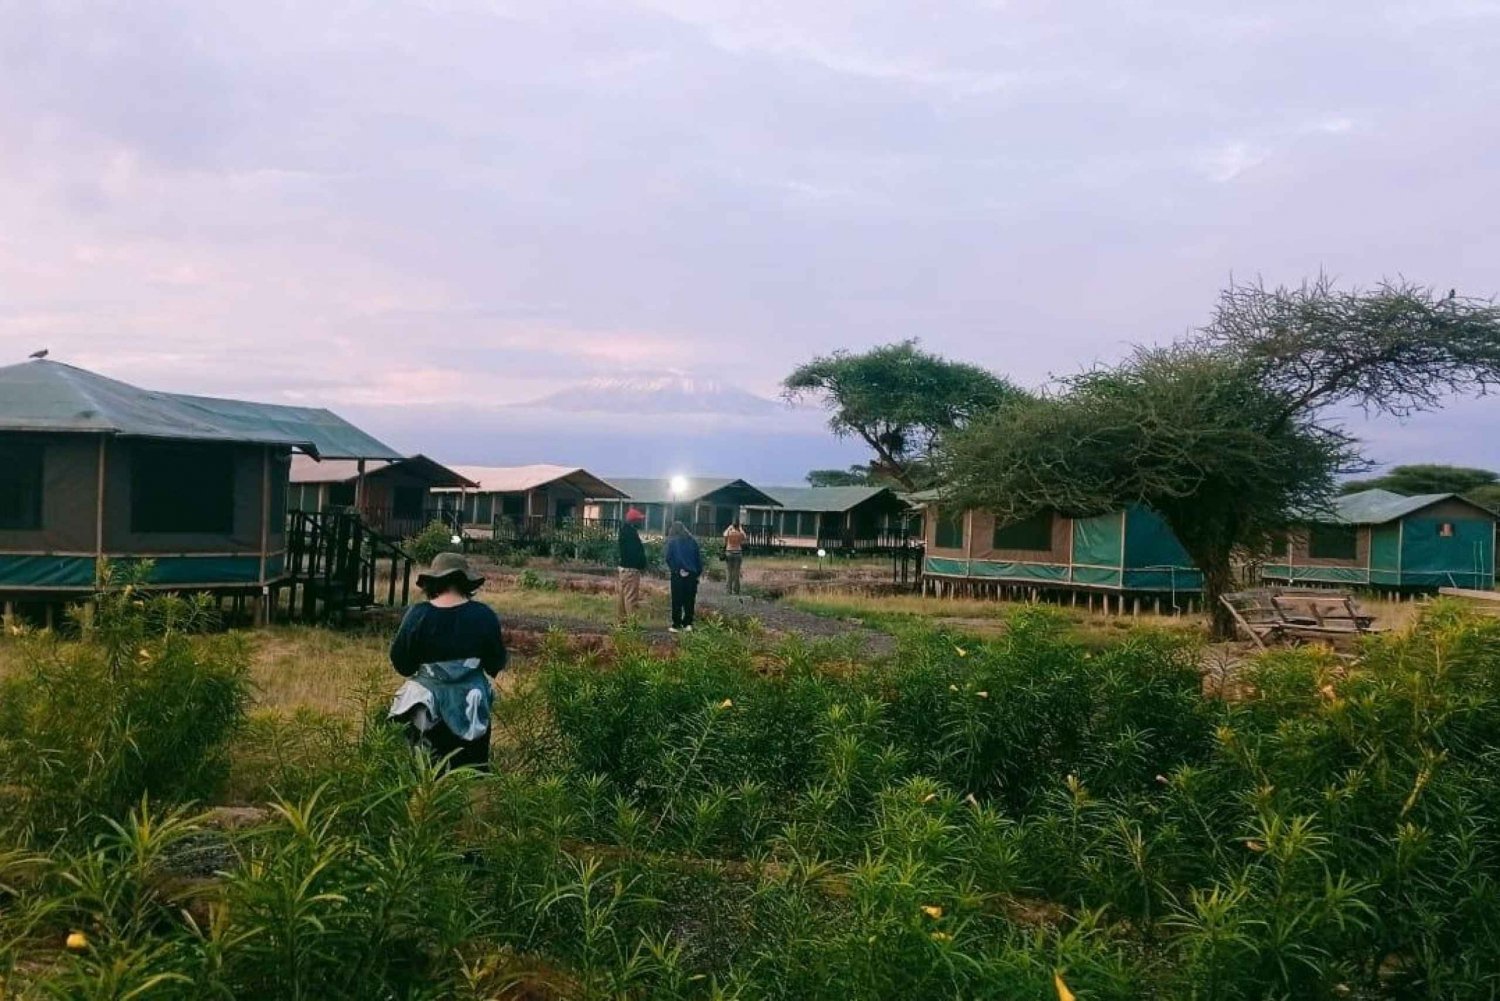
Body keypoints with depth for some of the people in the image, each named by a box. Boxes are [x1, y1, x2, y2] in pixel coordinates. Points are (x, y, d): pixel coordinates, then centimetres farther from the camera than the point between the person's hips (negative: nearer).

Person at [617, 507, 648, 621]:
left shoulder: (625, 530, 13)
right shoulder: (631, 533, -19)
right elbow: (636, 551, -21)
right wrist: (642, 565, -11)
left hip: (624, 566, 11)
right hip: (631, 568, -11)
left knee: (623, 594, 15)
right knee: (631, 596, -8)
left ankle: (620, 618, 21)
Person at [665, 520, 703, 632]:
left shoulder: (672, 541, -4)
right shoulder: (692, 541, 4)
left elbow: (668, 558, -7)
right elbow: (698, 557, 5)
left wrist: (672, 568, 8)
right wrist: (699, 571, 10)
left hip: (678, 574, -3)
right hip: (692, 574, 3)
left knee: (677, 601, 3)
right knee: (690, 600, 9)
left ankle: (676, 625, 3)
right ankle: (688, 624, 9)